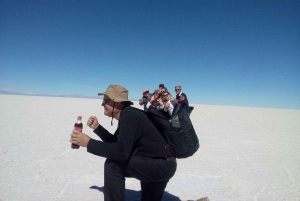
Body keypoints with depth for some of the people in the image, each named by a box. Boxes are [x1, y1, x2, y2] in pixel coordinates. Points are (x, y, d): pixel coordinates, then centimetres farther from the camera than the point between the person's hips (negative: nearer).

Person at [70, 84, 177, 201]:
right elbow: (115, 142, 16)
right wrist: (96, 127, 8)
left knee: (113, 164, -17)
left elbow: (121, 152, -29)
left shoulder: (129, 115, -21)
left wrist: (88, 143, -23)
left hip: (162, 165, -10)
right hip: (163, 165, 10)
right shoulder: (126, 115, 9)